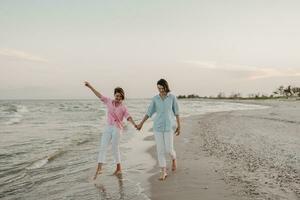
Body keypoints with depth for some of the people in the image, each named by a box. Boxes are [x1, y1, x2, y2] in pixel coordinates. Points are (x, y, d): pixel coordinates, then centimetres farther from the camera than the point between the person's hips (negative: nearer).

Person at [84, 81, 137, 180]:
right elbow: (99, 95, 12)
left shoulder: (123, 108, -3)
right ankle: (99, 169, -1)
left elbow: (128, 117, -16)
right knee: (103, 147, -2)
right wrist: (90, 86, 13)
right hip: (108, 127, 4)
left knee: (115, 148, 3)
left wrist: (134, 124, -34)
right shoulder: (109, 101, 6)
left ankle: (118, 169, 20)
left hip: (117, 128, -4)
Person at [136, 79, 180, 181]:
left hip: (168, 126, -1)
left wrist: (179, 126, 3)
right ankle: (163, 172, 12)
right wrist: (141, 124, 0)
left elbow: (176, 112, 3)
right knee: (160, 149, 0)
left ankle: (174, 158, 35)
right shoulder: (155, 99, 1)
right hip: (158, 126, 2)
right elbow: (149, 112, 5)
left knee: (169, 149, -2)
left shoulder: (172, 97, -3)